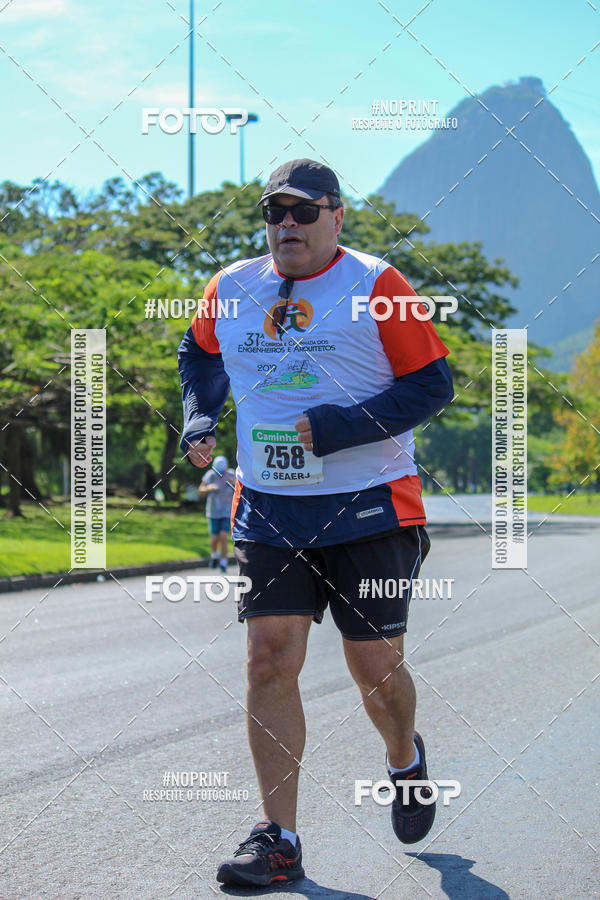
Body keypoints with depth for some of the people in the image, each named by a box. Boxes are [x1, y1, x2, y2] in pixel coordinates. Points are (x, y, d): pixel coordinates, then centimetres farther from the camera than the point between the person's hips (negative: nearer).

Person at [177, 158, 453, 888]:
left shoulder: (376, 286, -7)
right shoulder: (231, 289, 6)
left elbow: (432, 383, -8)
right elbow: (200, 354, 26)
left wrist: (339, 428, -18)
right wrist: (198, 419, 9)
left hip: (368, 508, -3)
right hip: (267, 512, 3)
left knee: (375, 667, 3)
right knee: (269, 660, -6)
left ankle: (404, 758, 38)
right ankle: (278, 840, 0)